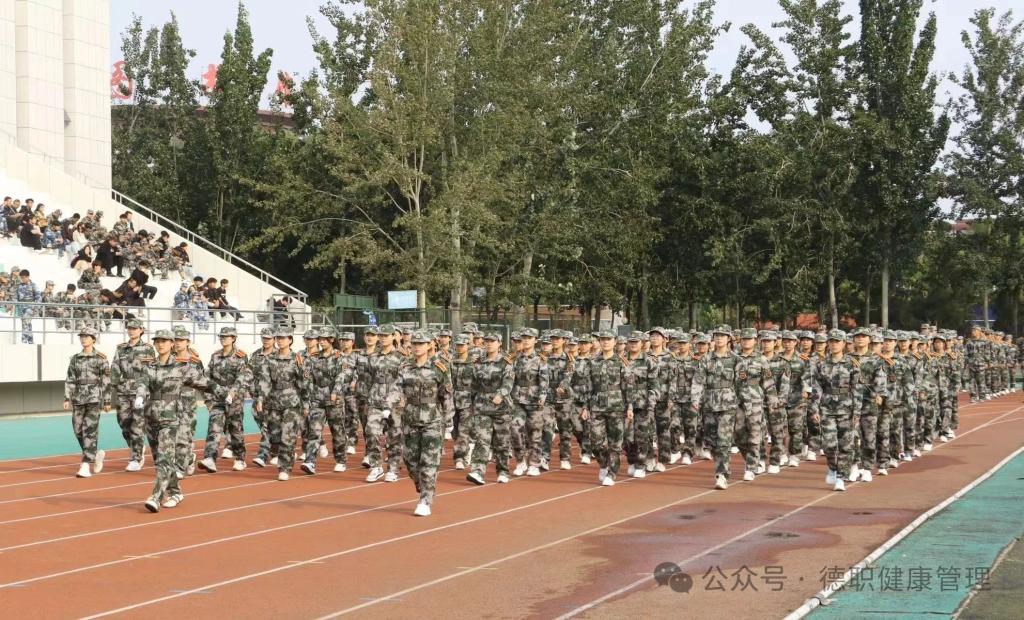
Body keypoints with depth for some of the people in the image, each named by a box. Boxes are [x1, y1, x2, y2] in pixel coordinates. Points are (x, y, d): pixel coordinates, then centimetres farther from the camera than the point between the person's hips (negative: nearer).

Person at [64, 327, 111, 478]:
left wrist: (107, 401, -4)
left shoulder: (100, 358, -2)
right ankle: (96, 454, 28)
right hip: (78, 397, 5)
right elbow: (70, 380, 10)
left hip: (94, 397, -5)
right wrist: (67, 399, 2)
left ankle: (86, 466, -10)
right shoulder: (75, 358, 11)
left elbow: (106, 381, -2)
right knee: (78, 430, 4)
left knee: (90, 430, -10)